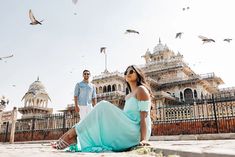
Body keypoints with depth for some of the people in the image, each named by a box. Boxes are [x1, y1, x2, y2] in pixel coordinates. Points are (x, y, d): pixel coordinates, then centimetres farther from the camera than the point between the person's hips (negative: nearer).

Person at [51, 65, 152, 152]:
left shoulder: (141, 89, -1)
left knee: (103, 107, -17)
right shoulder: (129, 96, 24)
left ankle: (74, 132, -13)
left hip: (136, 133, -9)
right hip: (127, 133, 9)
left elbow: (144, 116, -12)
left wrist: (143, 139, -22)